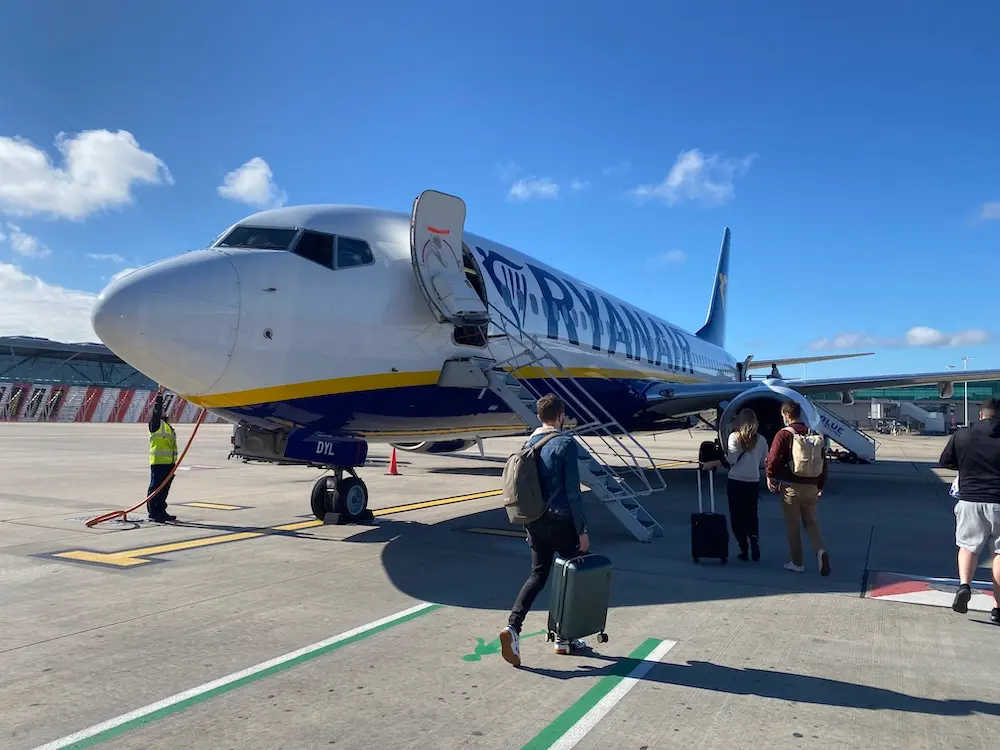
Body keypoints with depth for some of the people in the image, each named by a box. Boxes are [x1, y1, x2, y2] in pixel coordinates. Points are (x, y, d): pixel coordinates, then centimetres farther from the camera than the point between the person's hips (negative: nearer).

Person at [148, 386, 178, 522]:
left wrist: (174, 461, 22)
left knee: (164, 488, 13)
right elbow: (156, 410, -22)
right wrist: (159, 394, -27)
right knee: (155, 487, -5)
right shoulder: (155, 423, -3)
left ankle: (161, 511, 20)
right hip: (158, 461, -8)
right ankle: (153, 513, -1)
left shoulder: (167, 425, 21)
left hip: (169, 462, 8)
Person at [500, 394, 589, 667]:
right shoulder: (566, 443, -13)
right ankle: (563, 639, 20)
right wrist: (582, 530, -9)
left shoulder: (529, 443, 8)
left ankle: (513, 626, -7)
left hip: (534, 522, 6)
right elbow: (573, 492, -15)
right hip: (560, 521, -6)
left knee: (537, 575, 13)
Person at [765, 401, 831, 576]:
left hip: (790, 487, -4)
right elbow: (824, 462, 10)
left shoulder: (784, 434, -10)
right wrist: (820, 485, 18)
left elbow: (773, 459, -17)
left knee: (792, 525, 7)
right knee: (811, 522, 13)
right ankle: (821, 550, -11)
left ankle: (797, 563, 13)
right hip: (811, 487, 5)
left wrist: (770, 477, 0)